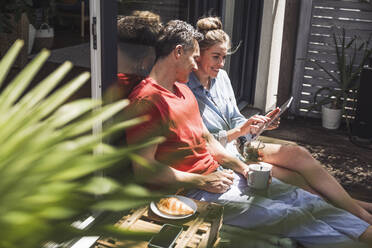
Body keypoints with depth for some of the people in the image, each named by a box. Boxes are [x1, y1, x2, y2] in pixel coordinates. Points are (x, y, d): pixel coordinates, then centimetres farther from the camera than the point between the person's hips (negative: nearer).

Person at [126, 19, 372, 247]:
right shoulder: (146, 100, -16)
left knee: (298, 197, -1)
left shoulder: (183, 89, 15)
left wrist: (241, 167, 5)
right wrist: (201, 181, -16)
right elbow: (143, 168, -19)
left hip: (218, 172, 9)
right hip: (193, 189, -8)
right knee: (287, 215, -14)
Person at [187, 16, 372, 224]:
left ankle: (354, 206, -8)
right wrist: (238, 131, -25)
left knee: (298, 153, -15)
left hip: (240, 147, 7)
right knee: (294, 179, -19)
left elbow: (235, 119, 13)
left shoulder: (221, 76, 7)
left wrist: (256, 125, -7)